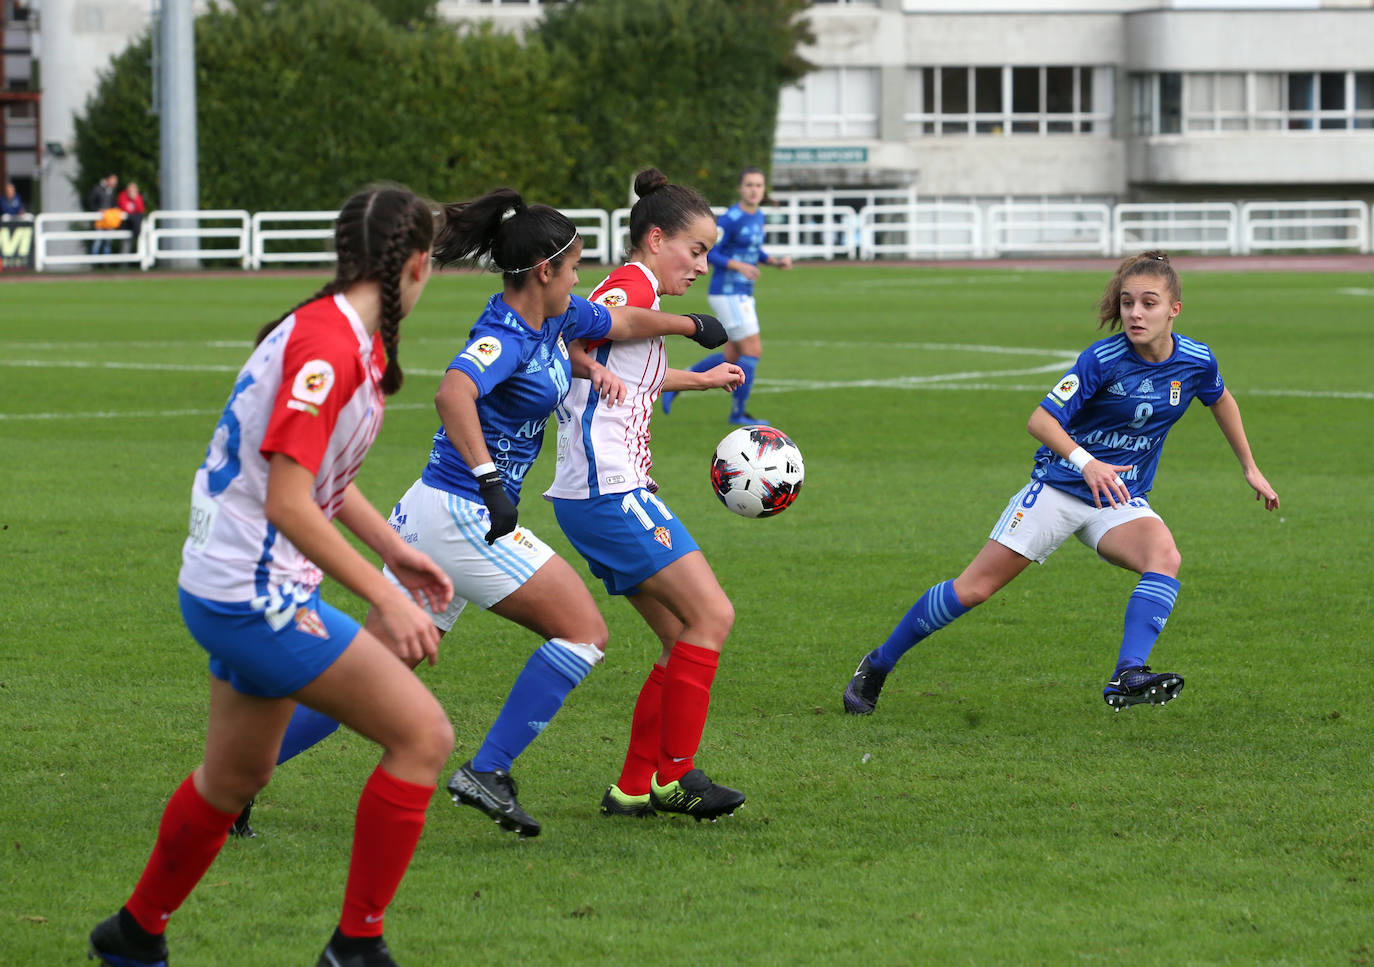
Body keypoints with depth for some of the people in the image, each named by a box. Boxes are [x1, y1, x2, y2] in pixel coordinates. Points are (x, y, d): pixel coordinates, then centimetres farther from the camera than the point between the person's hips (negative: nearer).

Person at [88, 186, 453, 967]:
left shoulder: (352, 337, 8)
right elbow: (287, 503, -27)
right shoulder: (326, 345, -23)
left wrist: (392, 548, 22)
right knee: (423, 736, -11)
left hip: (243, 592, 10)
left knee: (236, 777, 25)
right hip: (254, 596, -10)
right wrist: (385, 598, -26)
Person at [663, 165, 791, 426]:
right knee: (753, 350, -8)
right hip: (727, 295, -9)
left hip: (741, 296, 9)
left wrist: (775, 262, 6)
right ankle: (739, 412, 3)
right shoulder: (730, 219, -16)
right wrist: (739, 266, -26)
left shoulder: (757, 216, 11)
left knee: (731, 358, 13)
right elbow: (706, 254, -16)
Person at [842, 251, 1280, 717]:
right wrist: (1085, 462, -40)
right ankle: (878, 664, 14)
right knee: (973, 589, -4)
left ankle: (1128, 677, -39)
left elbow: (1221, 399, 17)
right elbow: (1040, 420, -22)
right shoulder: (1103, 359, -20)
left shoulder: (1196, 361, -7)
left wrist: (1250, 468, 24)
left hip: (1120, 501, 3)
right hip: (1059, 486, -3)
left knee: (1164, 558, -31)